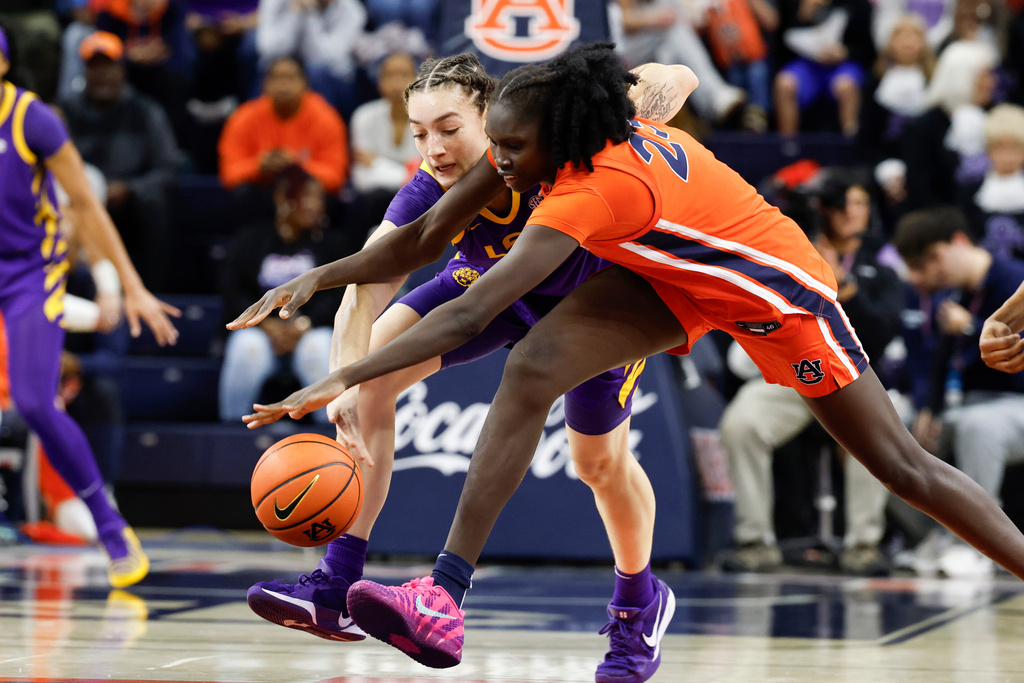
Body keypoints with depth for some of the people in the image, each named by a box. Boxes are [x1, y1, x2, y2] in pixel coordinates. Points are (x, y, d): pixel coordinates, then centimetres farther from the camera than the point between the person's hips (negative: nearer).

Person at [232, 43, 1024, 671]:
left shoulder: (597, 188, -39)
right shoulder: (551, 141, -17)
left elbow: (469, 315, -46)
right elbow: (425, 236, -10)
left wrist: (346, 378, -50)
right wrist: (318, 278, -20)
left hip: (776, 286, -7)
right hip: (678, 277, 7)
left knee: (901, 465, 2)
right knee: (532, 369, -17)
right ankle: (444, 600, -21)